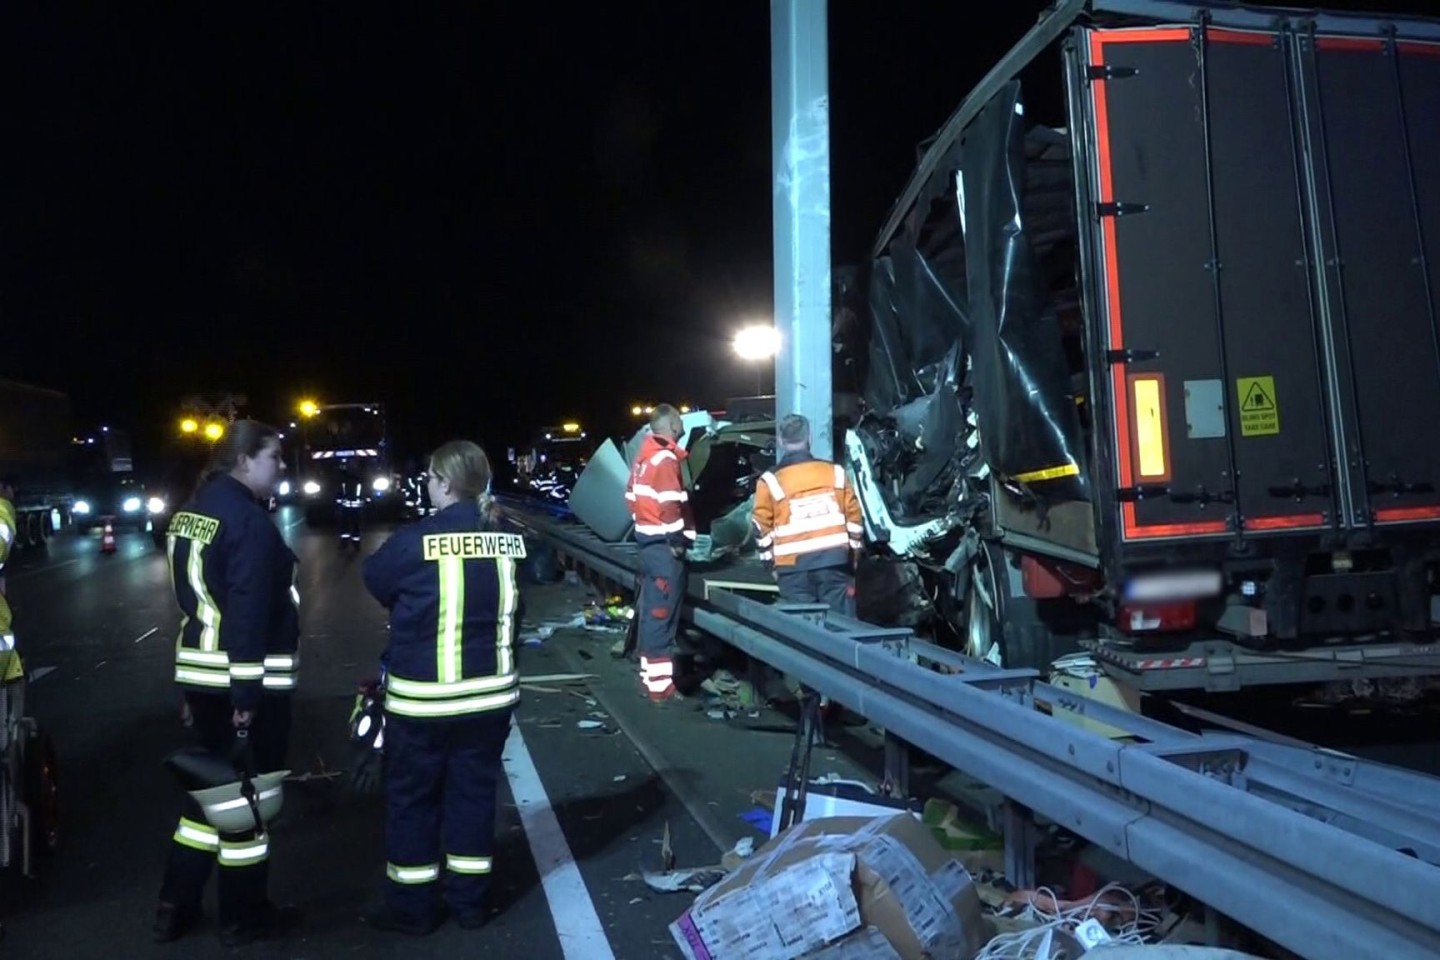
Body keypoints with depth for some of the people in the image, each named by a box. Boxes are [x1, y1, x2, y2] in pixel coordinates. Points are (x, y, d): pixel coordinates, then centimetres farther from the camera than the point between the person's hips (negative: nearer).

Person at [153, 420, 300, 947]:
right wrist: (247, 692, -21)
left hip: (200, 671, 9)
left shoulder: (190, 512, 12)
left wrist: (197, 684, 20)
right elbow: (249, 612, -23)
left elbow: (192, 598, 15)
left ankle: (176, 906, 29)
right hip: (248, 678, -9)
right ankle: (242, 916, 19)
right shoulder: (248, 518, -18)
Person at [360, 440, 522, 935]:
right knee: (473, 793, 17)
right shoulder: (509, 539, -5)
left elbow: (375, 579, 2)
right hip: (490, 692, 4)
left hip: (423, 698, -4)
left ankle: (412, 907, 25)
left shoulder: (415, 541, -17)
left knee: (411, 799, 14)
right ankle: (469, 901, 29)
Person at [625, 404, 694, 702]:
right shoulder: (666, 459, -16)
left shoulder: (644, 457, 13)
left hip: (647, 539, 10)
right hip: (664, 544, -10)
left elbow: (632, 495, 19)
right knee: (662, 612, -6)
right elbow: (671, 505, -23)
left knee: (650, 608, 16)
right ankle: (659, 683, -3)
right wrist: (680, 540, -16)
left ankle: (649, 672, 25)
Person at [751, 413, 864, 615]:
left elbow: (763, 529, 1)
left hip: (794, 566, -1)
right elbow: (854, 518, 10)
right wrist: (854, 556, 18)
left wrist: (771, 563, 11)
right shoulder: (835, 472, 7)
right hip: (835, 560, 2)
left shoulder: (770, 481, 0)